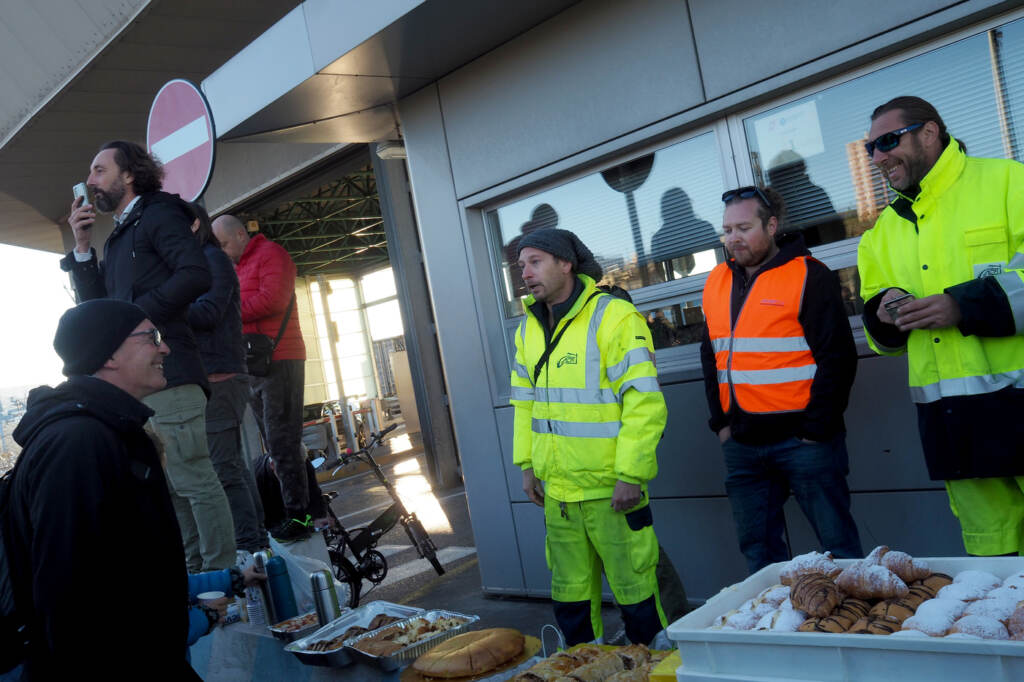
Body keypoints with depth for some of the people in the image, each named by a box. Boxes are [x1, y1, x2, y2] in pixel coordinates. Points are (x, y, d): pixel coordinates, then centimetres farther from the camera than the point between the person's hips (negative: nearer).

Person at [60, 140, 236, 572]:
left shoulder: (158, 214, -1)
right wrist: (82, 247, 10)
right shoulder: (119, 237, 24)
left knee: (194, 480, -8)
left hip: (166, 374, -10)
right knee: (170, 487, 13)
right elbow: (97, 305, 20)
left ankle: (222, 575, -1)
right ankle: (198, 572, 23)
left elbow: (195, 274, -17)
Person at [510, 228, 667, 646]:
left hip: (609, 487, -6)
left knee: (634, 589, 4)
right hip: (556, 490, 7)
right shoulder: (529, 329, 10)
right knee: (570, 595, 16)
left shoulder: (613, 317, -12)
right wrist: (527, 463, 13)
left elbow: (644, 401, -16)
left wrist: (630, 474, -18)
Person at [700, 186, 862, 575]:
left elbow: (837, 357, -10)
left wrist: (815, 429, -12)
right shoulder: (716, 282, 12)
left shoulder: (808, 276, -6)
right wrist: (721, 423, 10)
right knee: (757, 549, 13)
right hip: (742, 443, 6)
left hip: (801, 440, -6)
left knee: (837, 543, 3)